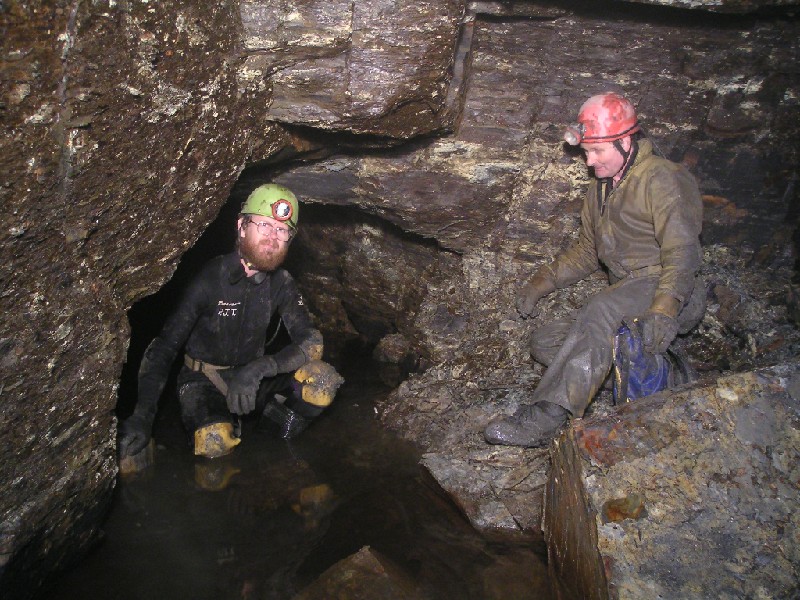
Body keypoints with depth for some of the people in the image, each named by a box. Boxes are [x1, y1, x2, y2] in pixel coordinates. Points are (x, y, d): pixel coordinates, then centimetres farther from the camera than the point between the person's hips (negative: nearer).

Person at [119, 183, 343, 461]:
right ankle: (230, 425, 1)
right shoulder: (210, 279, -20)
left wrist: (259, 368, -33)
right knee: (214, 443, -35)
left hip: (251, 379, 3)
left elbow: (312, 342, -14)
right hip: (204, 380, -2)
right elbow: (164, 347, -20)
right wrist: (142, 417, -32)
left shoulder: (281, 283, -6)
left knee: (323, 380, -24)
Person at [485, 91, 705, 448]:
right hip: (625, 304, 9)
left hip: (676, 298, -9)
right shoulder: (600, 191, 19)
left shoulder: (662, 180, -8)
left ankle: (543, 419, -43)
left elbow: (683, 252, -18)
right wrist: (541, 283, 14)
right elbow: (586, 253, 26)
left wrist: (664, 309, -34)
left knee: (600, 310, -38)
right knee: (544, 344, -3)